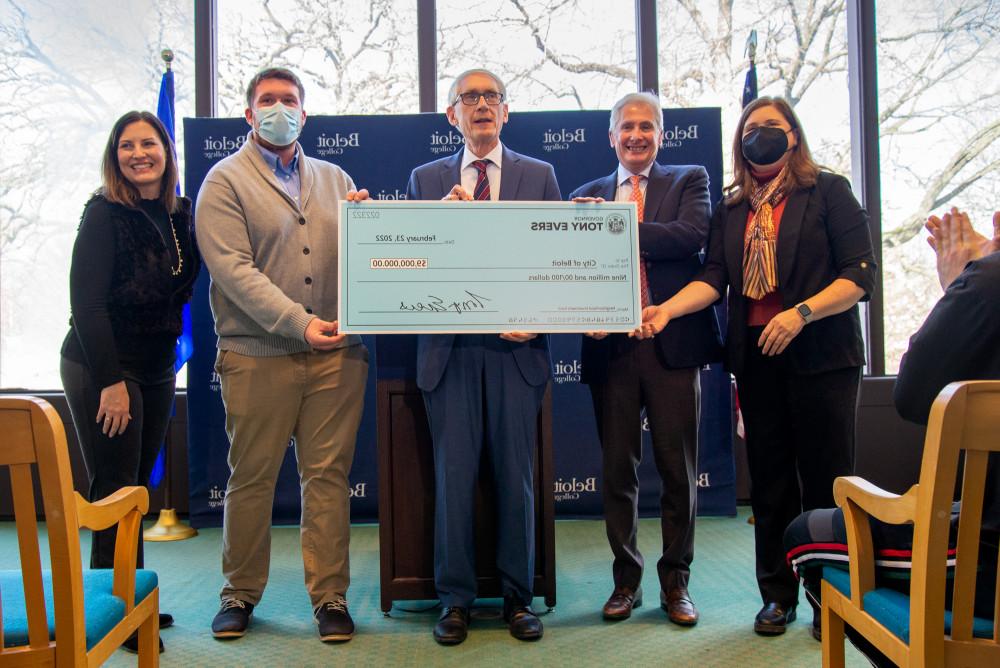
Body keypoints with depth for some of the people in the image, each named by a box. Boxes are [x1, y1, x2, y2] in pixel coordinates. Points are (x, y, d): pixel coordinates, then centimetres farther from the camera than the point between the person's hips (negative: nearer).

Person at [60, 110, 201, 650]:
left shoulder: (179, 215, 7)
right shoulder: (105, 214, -11)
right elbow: (86, 302, -15)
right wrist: (111, 381, -17)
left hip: (156, 370, 6)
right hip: (102, 370, -6)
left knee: (138, 487, 11)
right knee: (114, 492, -2)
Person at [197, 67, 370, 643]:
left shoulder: (334, 178, 17)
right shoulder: (226, 181, 3)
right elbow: (233, 270, -8)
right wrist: (299, 323, -18)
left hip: (337, 351, 3)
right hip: (258, 354, -3)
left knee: (329, 475, 5)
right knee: (252, 477, 6)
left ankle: (330, 595, 16)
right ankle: (241, 593, 23)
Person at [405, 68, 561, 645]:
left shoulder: (540, 175, 10)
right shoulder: (426, 179, 12)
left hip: (516, 348, 0)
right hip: (450, 348, 1)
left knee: (517, 477, 5)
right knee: (454, 475, 4)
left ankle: (518, 597, 20)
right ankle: (456, 599, 18)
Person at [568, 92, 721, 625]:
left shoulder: (689, 181, 9)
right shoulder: (586, 196, 15)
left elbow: (693, 236, -11)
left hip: (672, 341, -2)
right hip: (611, 346, 2)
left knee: (678, 470, 4)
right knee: (618, 470, 8)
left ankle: (675, 582, 19)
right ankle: (626, 580, 22)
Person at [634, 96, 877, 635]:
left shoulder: (828, 191, 2)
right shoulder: (731, 210, 14)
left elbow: (860, 273, -6)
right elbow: (714, 277, 2)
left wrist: (800, 313, -18)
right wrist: (666, 310, -15)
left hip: (820, 354, -3)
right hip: (755, 357, 4)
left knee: (825, 480, -1)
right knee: (769, 482, 9)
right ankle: (778, 594, 21)